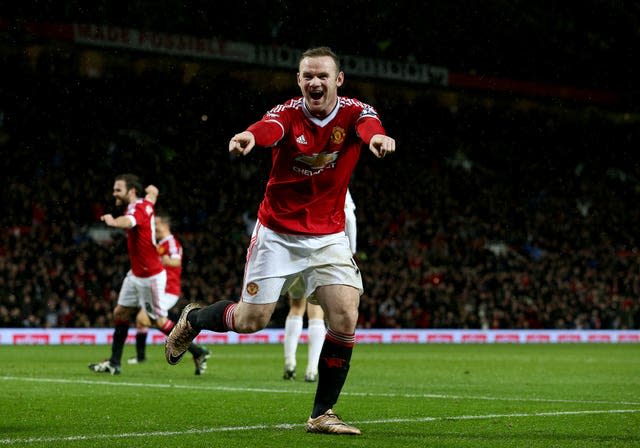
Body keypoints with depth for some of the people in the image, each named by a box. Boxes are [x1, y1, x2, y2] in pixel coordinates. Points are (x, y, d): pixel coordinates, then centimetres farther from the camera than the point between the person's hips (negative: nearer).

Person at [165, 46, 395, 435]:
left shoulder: (353, 112, -9)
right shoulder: (288, 114, -13)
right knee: (251, 319, 0)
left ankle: (322, 414, 1)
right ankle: (193, 319, 34)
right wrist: (249, 136, -63)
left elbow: (369, 125, -35)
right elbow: (269, 129, -38)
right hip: (277, 233, -2)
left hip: (328, 236, 2)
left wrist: (377, 135, -60)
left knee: (345, 316, -13)